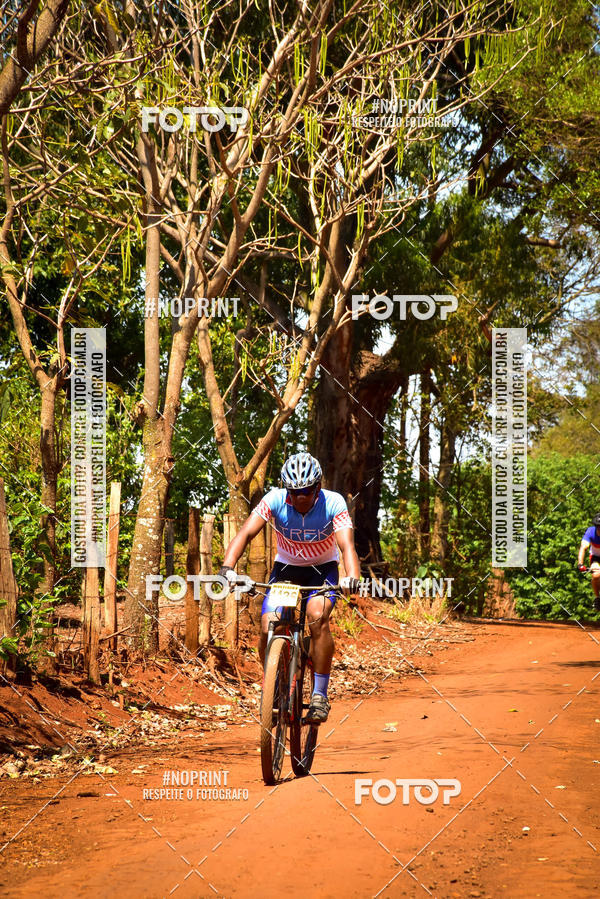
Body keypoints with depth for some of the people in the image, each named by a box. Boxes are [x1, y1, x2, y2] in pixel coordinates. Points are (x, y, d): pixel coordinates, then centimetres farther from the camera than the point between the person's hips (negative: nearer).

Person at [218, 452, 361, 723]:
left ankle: (320, 695, -21)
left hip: (322, 569, -2)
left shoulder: (333, 503, -24)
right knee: (268, 628, -18)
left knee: (318, 617, -30)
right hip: (286, 568, 2)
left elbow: (347, 545, -35)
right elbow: (245, 533, -29)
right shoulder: (274, 500, -21)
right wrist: (227, 567, -47)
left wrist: (353, 577, -55)